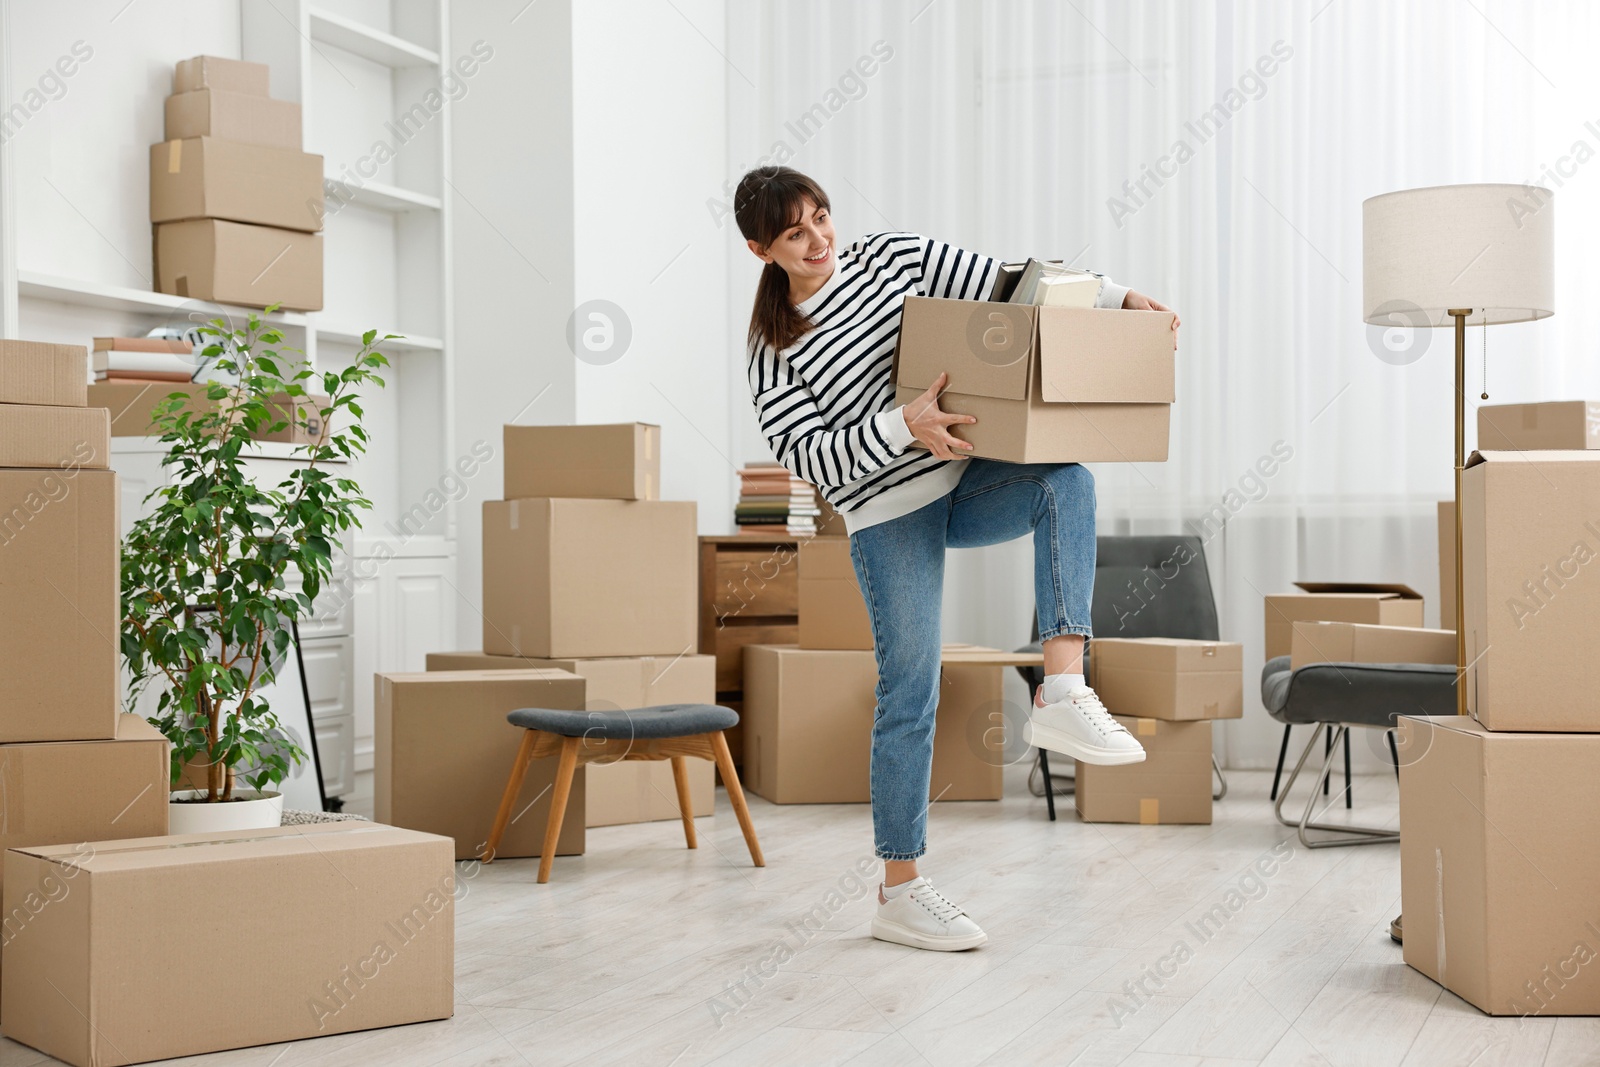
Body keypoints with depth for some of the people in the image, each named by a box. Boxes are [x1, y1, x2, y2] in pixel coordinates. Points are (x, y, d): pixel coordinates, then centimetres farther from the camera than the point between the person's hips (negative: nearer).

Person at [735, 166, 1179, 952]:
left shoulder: (893, 258, 3)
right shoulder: (775, 354, -7)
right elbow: (809, 458, -15)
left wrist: (1121, 297, -6)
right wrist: (902, 425, -30)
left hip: (966, 482, 4)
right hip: (889, 515, -4)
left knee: (1066, 478, -27)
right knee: (910, 696, -3)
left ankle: (1061, 695, -31)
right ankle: (899, 893, 10)